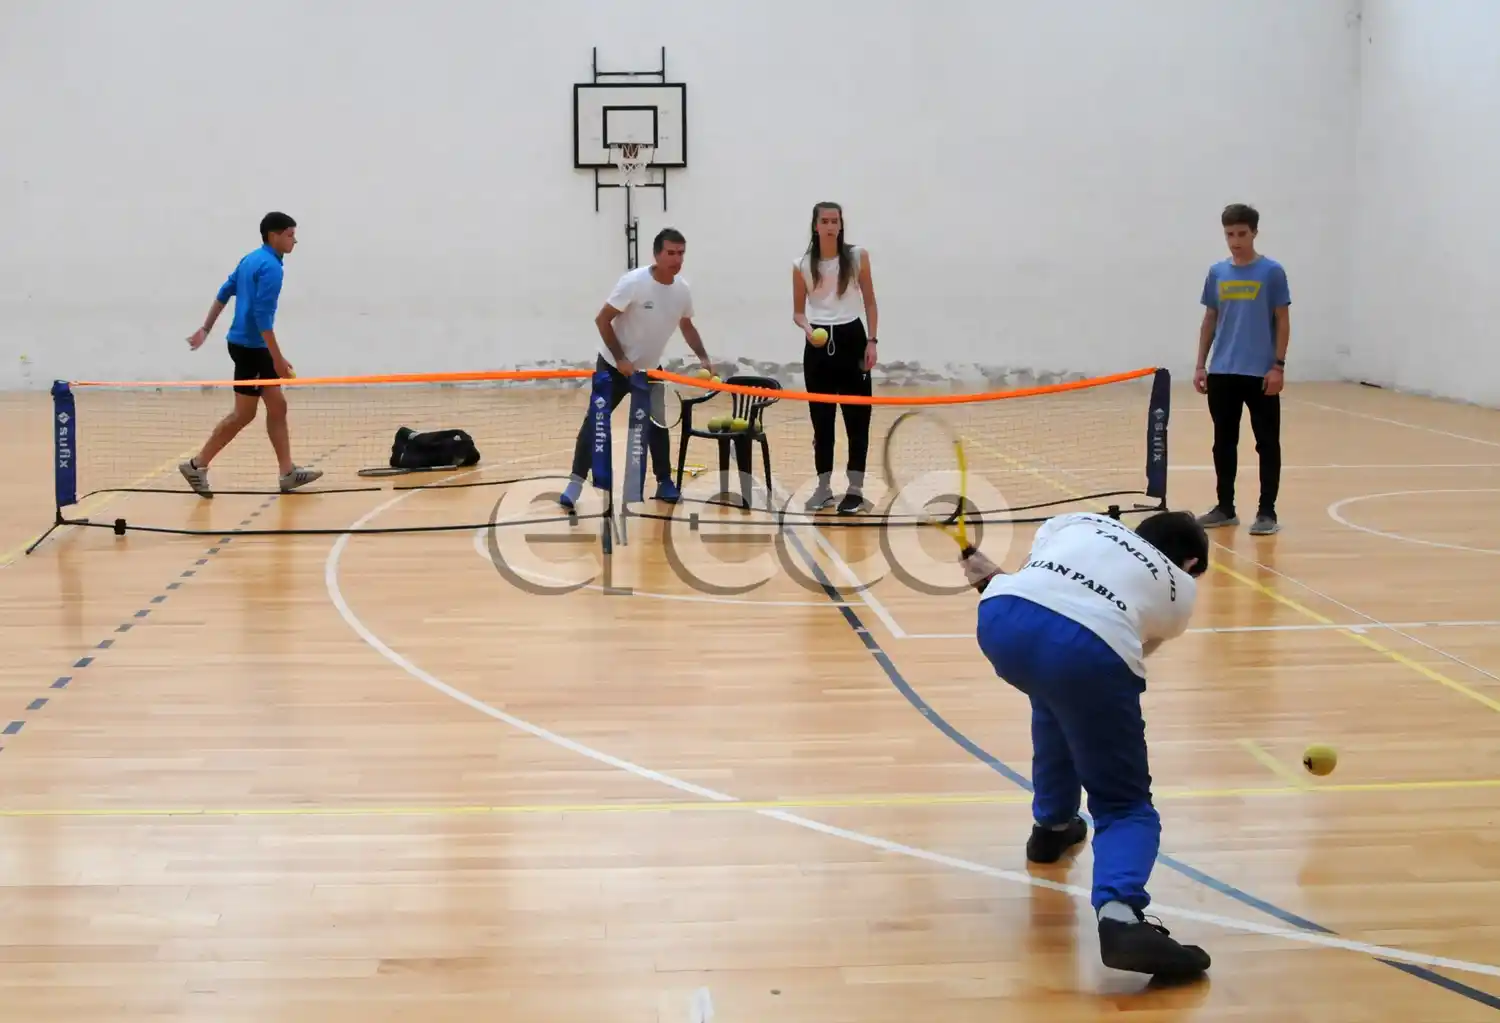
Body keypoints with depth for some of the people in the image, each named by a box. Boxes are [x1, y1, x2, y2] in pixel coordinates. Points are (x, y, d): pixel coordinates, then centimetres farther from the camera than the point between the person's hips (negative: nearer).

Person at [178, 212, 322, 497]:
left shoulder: (251, 259, 12)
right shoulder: (270, 267, -17)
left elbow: (223, 294, 17)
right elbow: (262, 315, -23)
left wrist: (206, 329, 22)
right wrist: (278, 358, -22)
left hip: (252, 346, 10)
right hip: (251, 346, -10)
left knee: (277, 406, 9)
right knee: (243, 414, -1)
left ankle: (287, 472, 10)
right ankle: (197, 464, 6)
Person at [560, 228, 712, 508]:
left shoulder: (682, 290, -7)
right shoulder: (633, 282, -24)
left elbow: (687, 326, 11)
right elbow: (602, 320, -20)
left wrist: (703, 358, -1)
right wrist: (620, 359, -24)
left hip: (650, 369, 5)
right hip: (614, 365, -5)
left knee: (657, 423, 8)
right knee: (595, 420, -6)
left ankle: (664, 482, 21)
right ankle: (576, 482, -1)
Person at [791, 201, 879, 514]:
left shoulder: (858, 257, 0)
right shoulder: (802, 265, 2)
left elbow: (870, 303, 4)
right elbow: (798, 311, 7)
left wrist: (872, 341, -4)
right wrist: (807, 327, -14)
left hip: (851, 339, -1)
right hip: (818, 344, 1)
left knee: (857, 416, 0)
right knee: (821, 419, 5)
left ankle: (855, 489, 7)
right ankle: (824, 487, 15)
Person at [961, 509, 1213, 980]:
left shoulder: (1077, 522, 34)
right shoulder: (1181, 588, 29)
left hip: (1001, 617, 4)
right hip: (1090, 650, -3)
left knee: (1057, 693, 39)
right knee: (1126, 806, 10)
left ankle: (1052, 825, 46)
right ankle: (1119, 913, -17)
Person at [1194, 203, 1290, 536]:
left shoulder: (1272, 272, -4)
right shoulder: (1217, 273, 8)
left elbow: (1282, 321, -3)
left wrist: (1278, 366, -9)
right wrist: (1200, 365, 8)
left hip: (1260, 373, -4)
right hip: (1222, 373, 4)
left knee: (1267, 443, 1)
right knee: (1224, 442, 11)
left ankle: (1267, 512, 6)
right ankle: (1225, 507, 20)